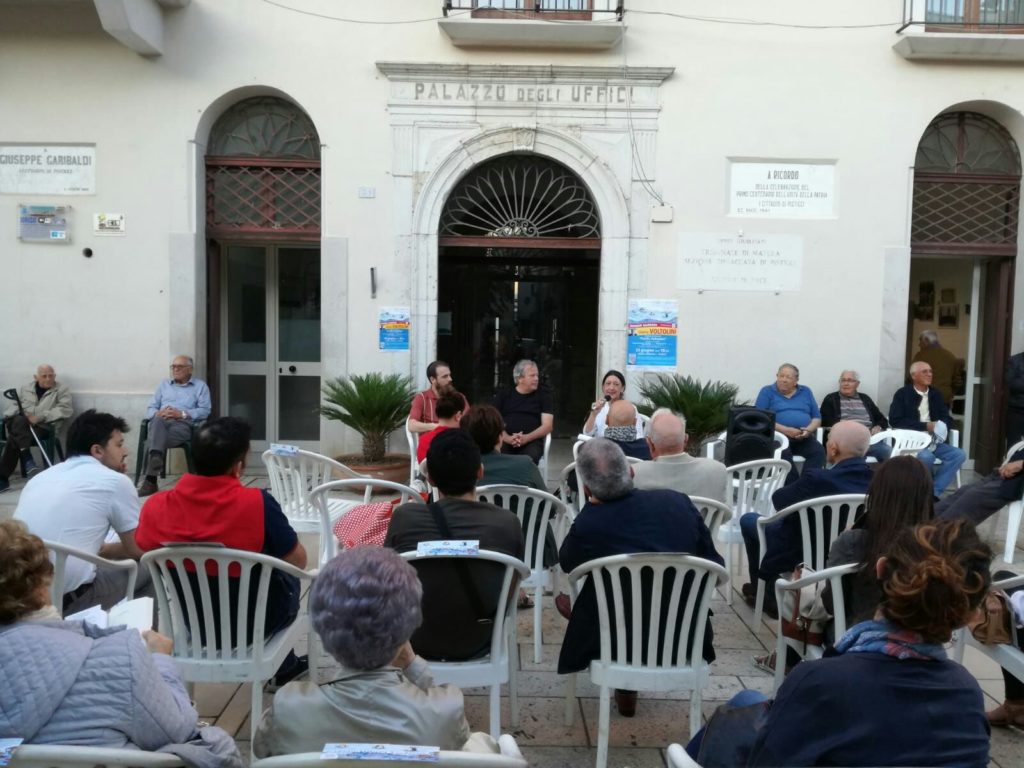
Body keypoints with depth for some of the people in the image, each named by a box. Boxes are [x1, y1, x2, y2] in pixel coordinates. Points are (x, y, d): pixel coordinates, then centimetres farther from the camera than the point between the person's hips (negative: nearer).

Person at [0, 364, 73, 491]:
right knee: (18, 421, -33)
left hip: (44, 427, -4)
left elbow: (65, 410, -7)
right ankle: (28, 461, -32)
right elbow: (11, 404, 17)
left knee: (13, 438, -28)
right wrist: (18, 416, -7)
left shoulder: (62, 389, 6)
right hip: (20, 426, 4)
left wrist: (40, 417, -17)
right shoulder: (26, 388, 19)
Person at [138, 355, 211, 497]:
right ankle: (156, 456, -59)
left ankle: (150, 479, -42)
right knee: (158, 420, -38)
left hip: (183, 424, -2)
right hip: (161, 422, 2)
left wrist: (182, 414, -10)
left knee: (154, 438, -34)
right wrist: (159, 413, -3)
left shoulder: (201, 386, 18)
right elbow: (150, 409, 22)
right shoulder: (164, 384, 30)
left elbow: (205, 411, 3)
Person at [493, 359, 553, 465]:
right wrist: (507, 438, -15)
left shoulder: (543, 394, 11)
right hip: (505, 441, 1)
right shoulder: (503, 395, 14)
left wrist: (526, 438, -14)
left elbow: (547, 426, 3)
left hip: (531, 441, -1)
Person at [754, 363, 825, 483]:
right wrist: (786, 430, -16)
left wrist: (809, 430, -8)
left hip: (804, 438, 3)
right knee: (784, 454, -36)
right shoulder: (767, 391, 8)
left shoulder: (806, 392, 19)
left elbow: (817, 417, 16)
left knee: (819, 452, -27)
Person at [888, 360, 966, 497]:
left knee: (959, 455, -16)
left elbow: (947, 419, 13)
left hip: (933, 440, 6)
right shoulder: (902, 394, -1)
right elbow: (895, 420, -12)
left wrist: (940, 427, -12)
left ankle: (933, 491, -17)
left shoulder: (935, 394, 16)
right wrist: (926, 426, -15)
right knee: (926, 457, -34)